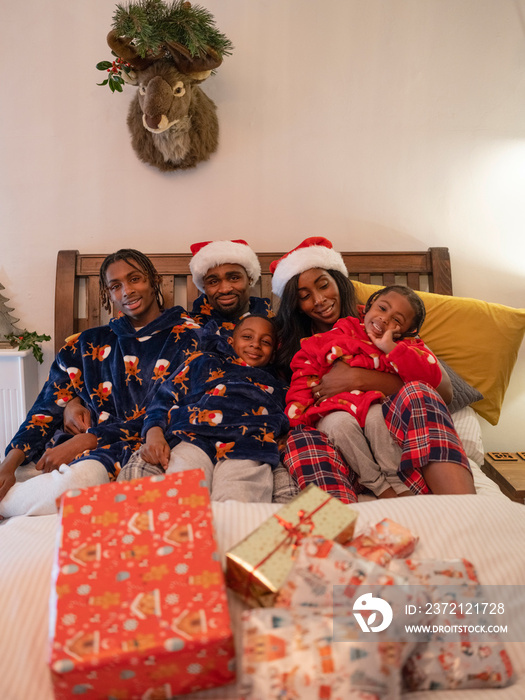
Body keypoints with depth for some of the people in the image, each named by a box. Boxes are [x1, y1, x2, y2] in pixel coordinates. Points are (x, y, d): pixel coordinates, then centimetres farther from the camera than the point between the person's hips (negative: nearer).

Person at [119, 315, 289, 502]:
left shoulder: (276, 387, 39)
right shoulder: (205, 361, 33)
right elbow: (165, 400, 22)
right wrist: (154, 434, 3)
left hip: (247, 452, 0)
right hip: (193, 440, 0)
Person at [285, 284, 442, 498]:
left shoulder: (406, 346, 13)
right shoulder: (342, 333, 9)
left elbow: (431, 376, -7)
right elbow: (306, 363, 3)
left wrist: (390, 348, -9)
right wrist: (297, 410, -9)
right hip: (335, 410, 0)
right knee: (340, 423, -33)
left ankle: (398, 483, -17)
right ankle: (379, 486, -17)